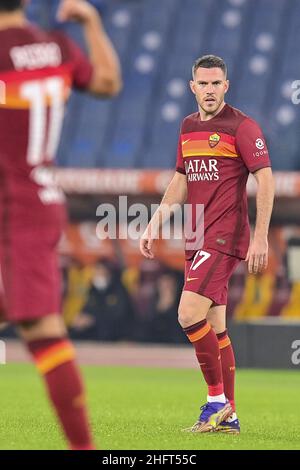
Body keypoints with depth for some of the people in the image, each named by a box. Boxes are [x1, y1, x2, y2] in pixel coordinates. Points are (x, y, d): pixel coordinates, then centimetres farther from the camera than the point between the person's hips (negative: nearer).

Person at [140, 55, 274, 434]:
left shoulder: (241, 126, -8)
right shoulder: (188, 127, 15)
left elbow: (265, 179, -11)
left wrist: (260, 238, -18)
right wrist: (154, 226, 17)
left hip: (225, 238, -8)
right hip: (196, 239, 8)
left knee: (190, 315, -19)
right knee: (215, 327, 8)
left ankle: (217, 399, -7)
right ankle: (227, 415, 12)